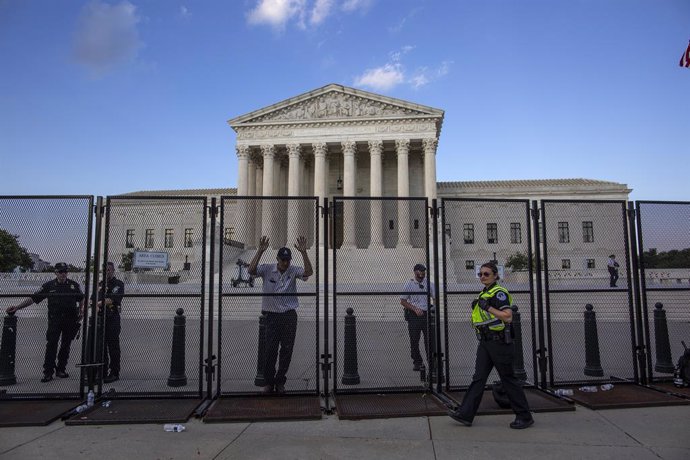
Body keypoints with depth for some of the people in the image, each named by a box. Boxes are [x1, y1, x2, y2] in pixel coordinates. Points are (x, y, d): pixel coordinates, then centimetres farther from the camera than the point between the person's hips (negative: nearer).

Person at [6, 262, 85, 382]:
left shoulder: (74, 285, 6)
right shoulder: (49, 286, 2)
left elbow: (81, 299, 16)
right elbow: (33, 298, 0)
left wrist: (81, 310, 2)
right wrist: (17, 307, -8)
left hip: (70, 320, 1)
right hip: (54, 320, -1)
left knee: (66, 345, 7)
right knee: (51, 345, -8)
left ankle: (61, 369, 19)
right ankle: (48, 372, -4)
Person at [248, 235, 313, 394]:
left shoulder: (293, 271, 1)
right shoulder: (267, 269, -2)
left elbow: (309, 272, -16)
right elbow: (251, 270, -17)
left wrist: (303, 252, -26)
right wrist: (260, 251, -24)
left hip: (289, 316, 1)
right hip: (272, 315, -1)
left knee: (287, 350, 5)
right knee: (270, 350, 0)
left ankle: (280, 382, 20)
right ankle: (268, 382, 14)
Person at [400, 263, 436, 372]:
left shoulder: (429, 283, 7)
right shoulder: (409, 284, -1)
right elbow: (403, 301, -1)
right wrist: (415, 309, -11)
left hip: (427, 314, 2)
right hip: (413, 315, -2)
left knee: (430, 339, 0)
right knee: (414, 340, 2)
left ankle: (432, 362, 9)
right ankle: (417, 362, 15)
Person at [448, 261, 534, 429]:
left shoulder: (499, 293, -12)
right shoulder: (484, 294, 16)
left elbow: (508, 317, -20)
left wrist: (488, 307, -20)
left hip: (499, 342, -8)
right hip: (485, 342, 8)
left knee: (508, 379, 1)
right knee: (478, 377, 4)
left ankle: (525, 417, 15)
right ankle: (466, 414, 4)